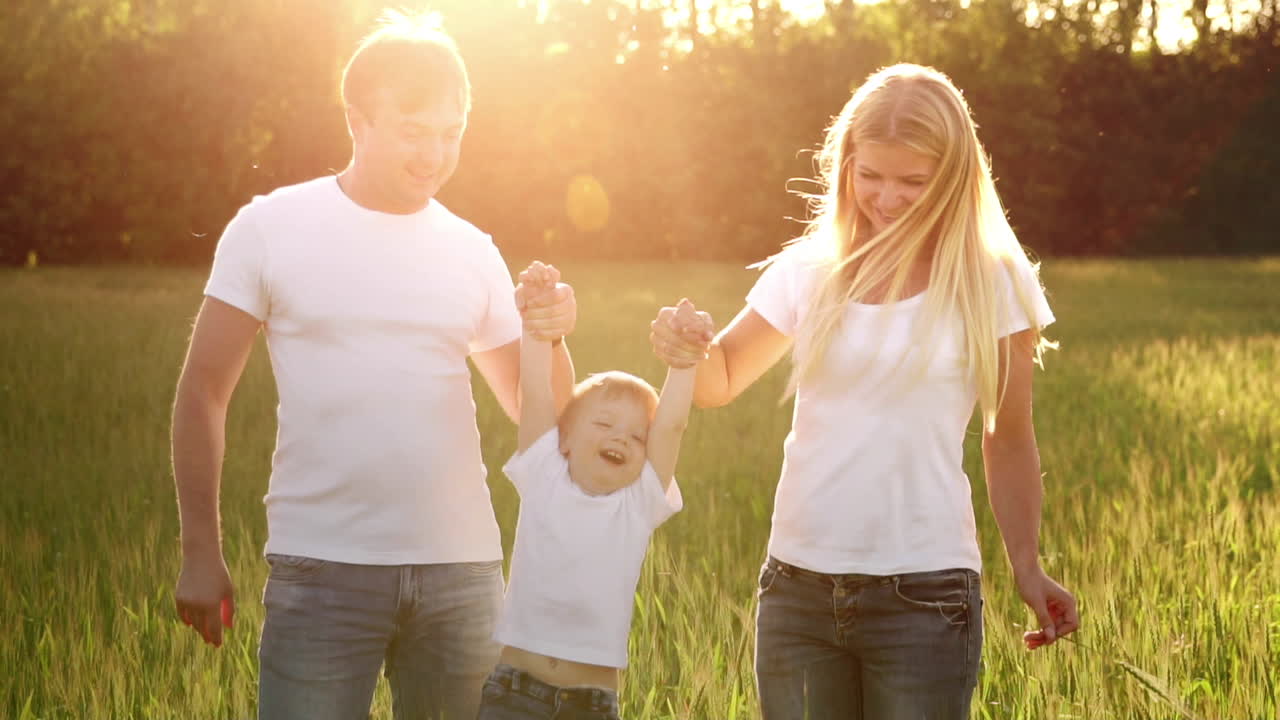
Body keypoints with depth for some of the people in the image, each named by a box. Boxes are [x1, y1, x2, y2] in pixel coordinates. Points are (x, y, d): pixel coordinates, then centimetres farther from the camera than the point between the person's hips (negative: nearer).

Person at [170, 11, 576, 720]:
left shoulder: (471, 253, 9)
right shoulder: (270, 228, 0)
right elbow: (204, 393, 2)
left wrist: (552, 338, -9)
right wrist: (200, 552, -3)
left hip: (462, 566, 3)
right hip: (323, 570, -3)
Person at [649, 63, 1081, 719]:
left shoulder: (991, 283, -1)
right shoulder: (809, 271, 5)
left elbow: (1009, 443, 5)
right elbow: (718, 384, 15)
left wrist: (1027, 566, -6)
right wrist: (687, 349, -8)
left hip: (925, 593, -3)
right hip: (797, 587, 3)